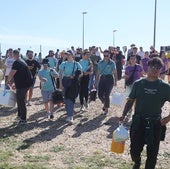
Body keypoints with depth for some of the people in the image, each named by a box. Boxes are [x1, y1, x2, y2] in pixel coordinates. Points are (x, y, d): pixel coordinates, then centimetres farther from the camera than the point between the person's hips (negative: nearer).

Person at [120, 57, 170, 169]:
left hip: (155, 124, -1)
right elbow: (130, 101, 8)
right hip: (138, 122, 1)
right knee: (134, 150, 9)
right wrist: (124, 114, -3)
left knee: (152, 153, 8)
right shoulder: (138, 84, 2)